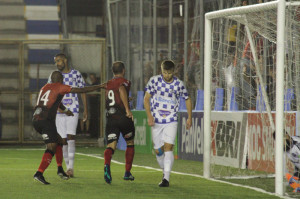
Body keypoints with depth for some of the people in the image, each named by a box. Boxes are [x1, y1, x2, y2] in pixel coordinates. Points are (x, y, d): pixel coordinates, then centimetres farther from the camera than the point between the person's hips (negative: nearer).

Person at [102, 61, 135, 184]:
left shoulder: (107, 84, 18)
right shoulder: (125, 82, 0)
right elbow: (121, 89, -24)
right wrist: (127, 108, -28)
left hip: (110, 118, 3)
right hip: (124, 118, -3)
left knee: (111, 145, -7)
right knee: (130, 144, 19)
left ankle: (107, 165, -39)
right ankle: (127, 173, 22)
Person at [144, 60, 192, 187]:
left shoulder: (179, 84, -3)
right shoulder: (154, 80, -4)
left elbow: (187, 99, 13)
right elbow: (146, 99, -2)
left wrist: (189, 117, 10)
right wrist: (149, 116, -12)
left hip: (171, 121, -1)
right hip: (156, 121, 1)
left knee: (168, 147, -16)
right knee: (158, 150, 5)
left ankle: (166, 179, -19)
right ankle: (165, 171, 29)